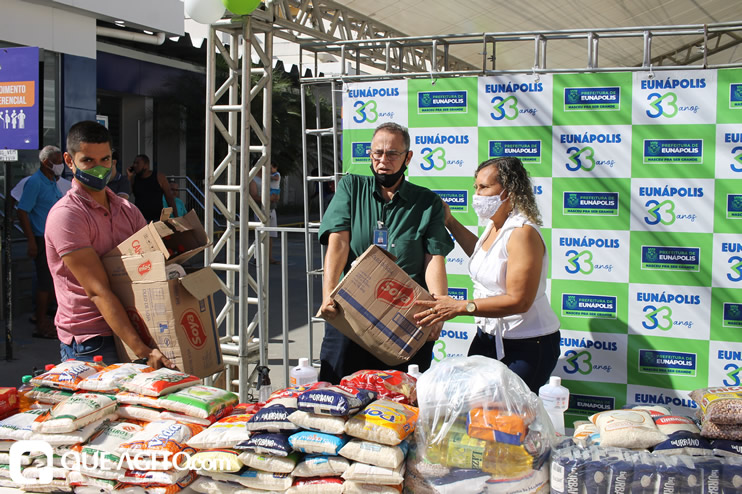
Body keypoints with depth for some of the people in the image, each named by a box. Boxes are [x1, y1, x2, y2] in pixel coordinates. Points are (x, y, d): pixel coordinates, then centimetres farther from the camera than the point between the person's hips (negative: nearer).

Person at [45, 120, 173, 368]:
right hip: (88, 344, -6)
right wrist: (141, 350, -27)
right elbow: (98, 291, -21)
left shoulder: (127, 209, 10)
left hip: (125, 333, 6)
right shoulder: (66, 215, -14)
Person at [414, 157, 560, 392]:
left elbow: (519, 300, -27)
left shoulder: (523, 233, -23)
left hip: (527, 346, -9)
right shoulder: (494, 226, 6)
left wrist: (459, 307, -31)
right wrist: (450, 222, 21)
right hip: (488, 337, 9)